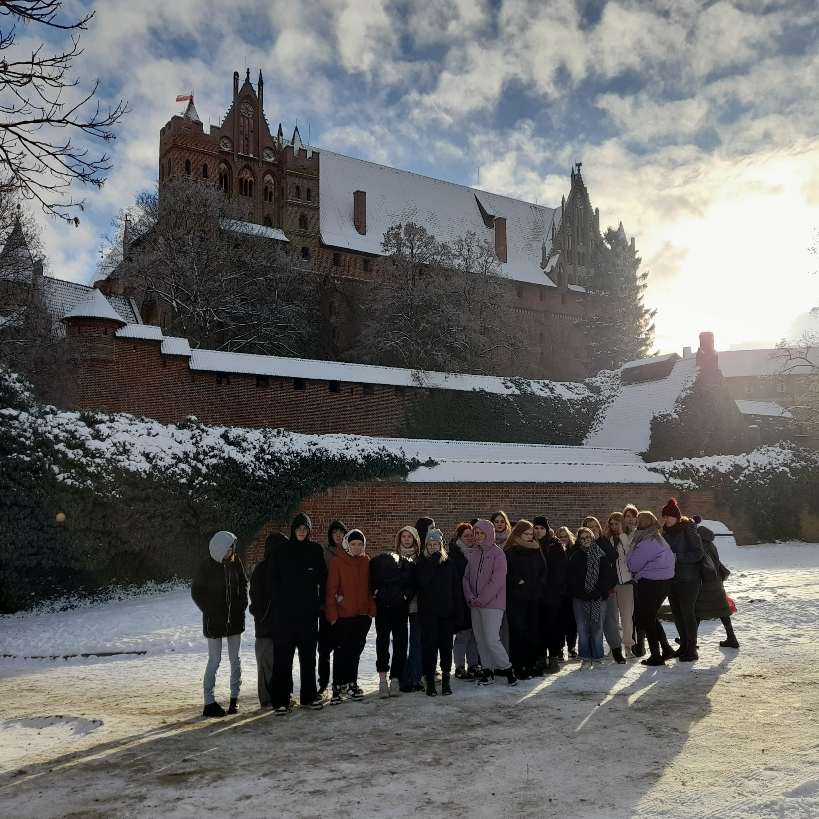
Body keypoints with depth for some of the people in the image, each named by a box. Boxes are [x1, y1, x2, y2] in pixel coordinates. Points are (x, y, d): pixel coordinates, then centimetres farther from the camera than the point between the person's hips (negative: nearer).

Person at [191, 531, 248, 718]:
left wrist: (242, 604, 3)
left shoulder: (235, 561, 0)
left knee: (235, 659, 9)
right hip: (214, 621, -4)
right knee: (214, 660, 0)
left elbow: (243, 583, 13)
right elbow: (196, 591, -5)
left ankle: (234, 697, 21)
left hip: (235, 618, 4)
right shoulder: (207, 566, -13)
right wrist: (209, 611, -10)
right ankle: (209, 702, 8)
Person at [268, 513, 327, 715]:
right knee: (282, 656, -2)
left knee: (308, 654, 9)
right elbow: (273, 580, 2)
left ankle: (309, 695, 20)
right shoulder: (281, 550, 2)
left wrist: (320, 603, 1)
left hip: (308, 612, 2)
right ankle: (281, 699, 3)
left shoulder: (315, 550, 6)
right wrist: (276, 606, -4)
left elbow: (323, 579, 8)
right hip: (284, 612, -2)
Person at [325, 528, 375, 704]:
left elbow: (369, 588, 12)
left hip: (362, 614, 4)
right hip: (343, 616, -4)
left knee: (356, 650, 13)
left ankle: (351, 683, 26)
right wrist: (332, 614, -11)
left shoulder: (366, 562, 7)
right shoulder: (338, 562, -7)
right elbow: (331, 590, -8)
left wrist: (371, 610, 5)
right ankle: (337, 687, 6)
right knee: (341, 651, -1)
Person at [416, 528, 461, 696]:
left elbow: (456, 588, 6)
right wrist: (432, 561, -15)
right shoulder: (422, 562, 2)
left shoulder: (449, 563, 7)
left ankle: (446, 679, 14)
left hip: (447, 612, 2)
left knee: (446, 645, 4)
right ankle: (430, 681, 6)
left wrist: (456, 610, 0)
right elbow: (422, 581, -17)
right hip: (428, 612, -2)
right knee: (429, 645, -2)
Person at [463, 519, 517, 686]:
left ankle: (507, 669, 6)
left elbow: (497, 581, -14)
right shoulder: (473, 554, 11)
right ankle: (487, 671, 19)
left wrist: (481, 599, -14)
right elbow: (466, 577, 11)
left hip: (492, 604, -6)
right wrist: (470, 597, -5)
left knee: (491, 639, -11)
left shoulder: (498, 554, -8)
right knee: (480, 639, 9)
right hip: (475, 605, 6)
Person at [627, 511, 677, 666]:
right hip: (664, 582, 9)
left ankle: (656, 655, 8)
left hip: (650, 583, -9)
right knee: (651, 617, 21)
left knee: (646, 620, 4)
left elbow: (633, 565, -13)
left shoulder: (646, 542, -19)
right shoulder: (659, 538, 9)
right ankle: (665, 648, 19)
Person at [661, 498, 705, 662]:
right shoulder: (666, 532, 10)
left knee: (687, 613, -3)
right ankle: (684, 645, 25)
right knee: (677, 613, 13)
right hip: (672, 579, 7)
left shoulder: (688, 530, -12)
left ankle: (691, 649, 6)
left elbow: (698, 553, -16)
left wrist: (677, 557, -21)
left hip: (688, 580, -7)